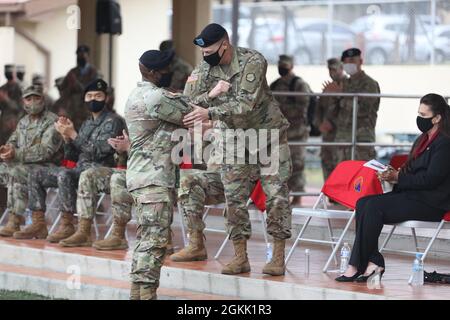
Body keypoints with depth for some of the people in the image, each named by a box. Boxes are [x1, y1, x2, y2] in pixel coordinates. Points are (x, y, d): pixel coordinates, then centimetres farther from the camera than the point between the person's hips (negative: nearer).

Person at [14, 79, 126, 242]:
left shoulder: (112, 121, -4)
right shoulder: (87, 124, 22)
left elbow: (100, 151, -18)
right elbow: (71, 156, 20)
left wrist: (73, 135, -17)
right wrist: (67, 136, 1)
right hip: (80, 169, 9)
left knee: (64, 174, -37)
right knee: (36, 174, 1)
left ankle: (67, 226, -32)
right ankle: (38, 224, -4)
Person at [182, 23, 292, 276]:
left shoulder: (252, 62, -23)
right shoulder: (203, 71, -9)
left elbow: (246, 104, -32)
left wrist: (210, 113, -43)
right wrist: (210, 94, -31)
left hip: (267, 132, -4)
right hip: (234, 138, 4)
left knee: (276, 195, -6)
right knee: (234, 197, 0)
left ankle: (279, 257, 0)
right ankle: (240, 257, 6)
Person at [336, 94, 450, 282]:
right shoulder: (423, 140, 20)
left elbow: (431, 179, -19)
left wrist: (398, 178, -14)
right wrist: (393, 176, 2)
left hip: (430, 203, -10)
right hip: (412, 195, 10)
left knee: (374, 207, -24)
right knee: (363, 203, -10)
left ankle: (356, 266, -21)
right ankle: (373, 262, -18)